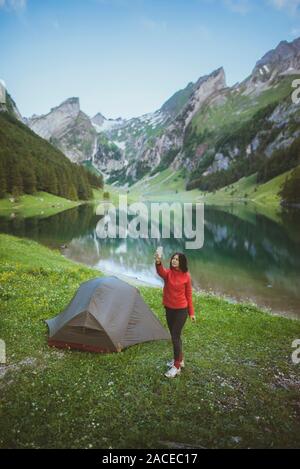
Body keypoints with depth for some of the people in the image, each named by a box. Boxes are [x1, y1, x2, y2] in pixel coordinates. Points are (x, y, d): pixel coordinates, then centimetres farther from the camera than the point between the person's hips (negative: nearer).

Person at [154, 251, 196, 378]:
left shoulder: (186, 276, -10)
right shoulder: (168, 273, -7)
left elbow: (188, 295, -2)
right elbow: (160, 272, -33)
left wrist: (191, 312, 0)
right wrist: (158, 262, -56)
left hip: (181, 310, -4)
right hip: (169, 309, 4)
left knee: (175, 336, -4)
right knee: (174, 336, 17)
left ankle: (176, 366, 9)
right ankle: (179, 360, 35)